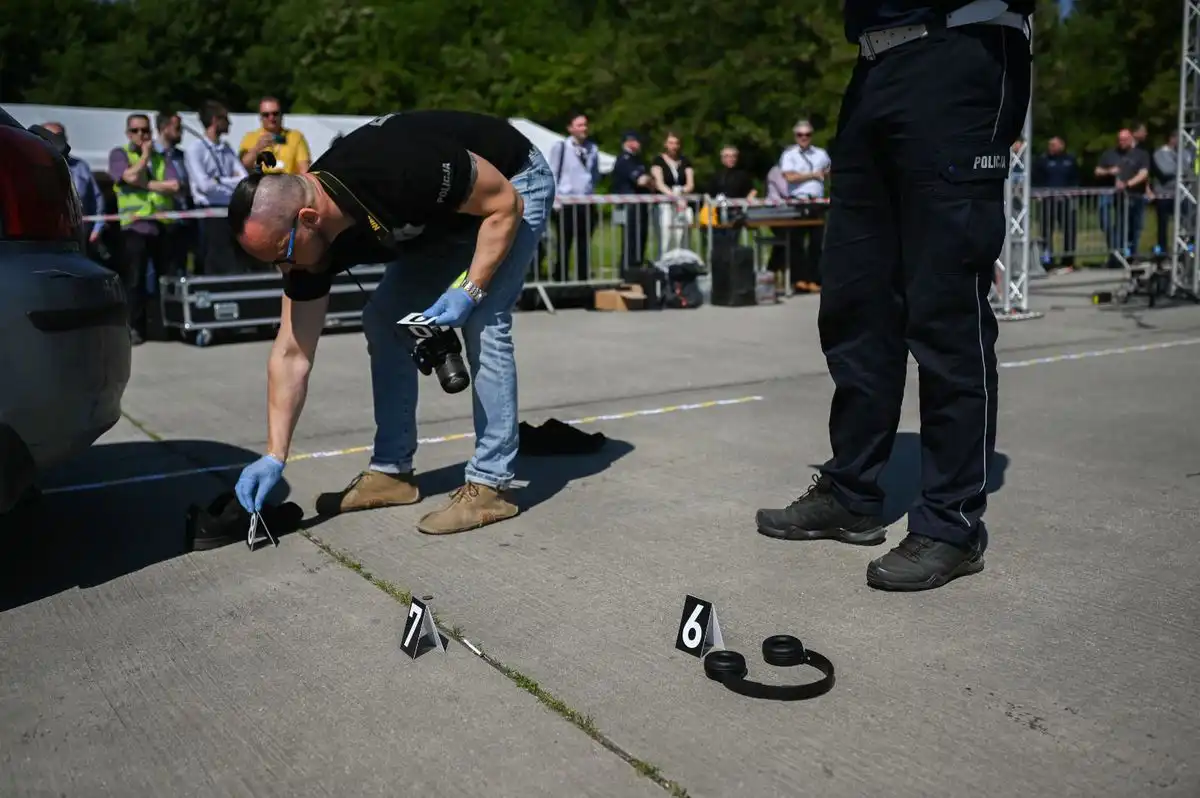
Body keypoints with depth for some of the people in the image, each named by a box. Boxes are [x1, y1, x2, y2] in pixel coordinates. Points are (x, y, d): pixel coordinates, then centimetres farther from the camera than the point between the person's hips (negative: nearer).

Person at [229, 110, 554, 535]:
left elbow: (504, 204, -26)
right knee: (383, 320, 1)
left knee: (483, 323, -19)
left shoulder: (397, 174, -39)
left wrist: (470, 291, -32)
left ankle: (490, 486, -10)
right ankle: (391, 472, 10)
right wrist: (274, 456, -15)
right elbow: (292, 353, -12)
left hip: (511, 185, -7)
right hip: (444, 214, 7)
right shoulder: (310, 239, -16)